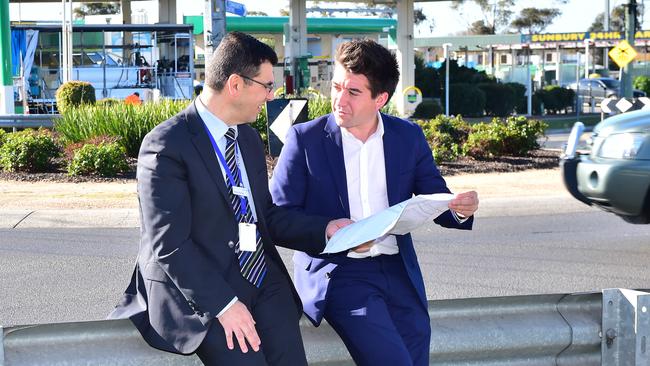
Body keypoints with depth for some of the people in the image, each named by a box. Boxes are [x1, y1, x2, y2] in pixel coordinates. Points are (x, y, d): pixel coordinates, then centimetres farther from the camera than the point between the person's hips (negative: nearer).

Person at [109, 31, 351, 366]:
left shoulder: (249, 139, 14)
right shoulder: (166, 146, -11)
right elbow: (169, 246, -16)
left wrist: (324, 229, 2)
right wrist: (222, 303, -21)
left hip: (263, 281, 6)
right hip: (198, 292, -6)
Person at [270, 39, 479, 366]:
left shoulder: (409, 137, 4)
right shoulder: (305, 138, -5)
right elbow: (278, 215, -6)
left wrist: (460, 209, -17)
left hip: (399, 273, 4)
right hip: (337, 273, -4)